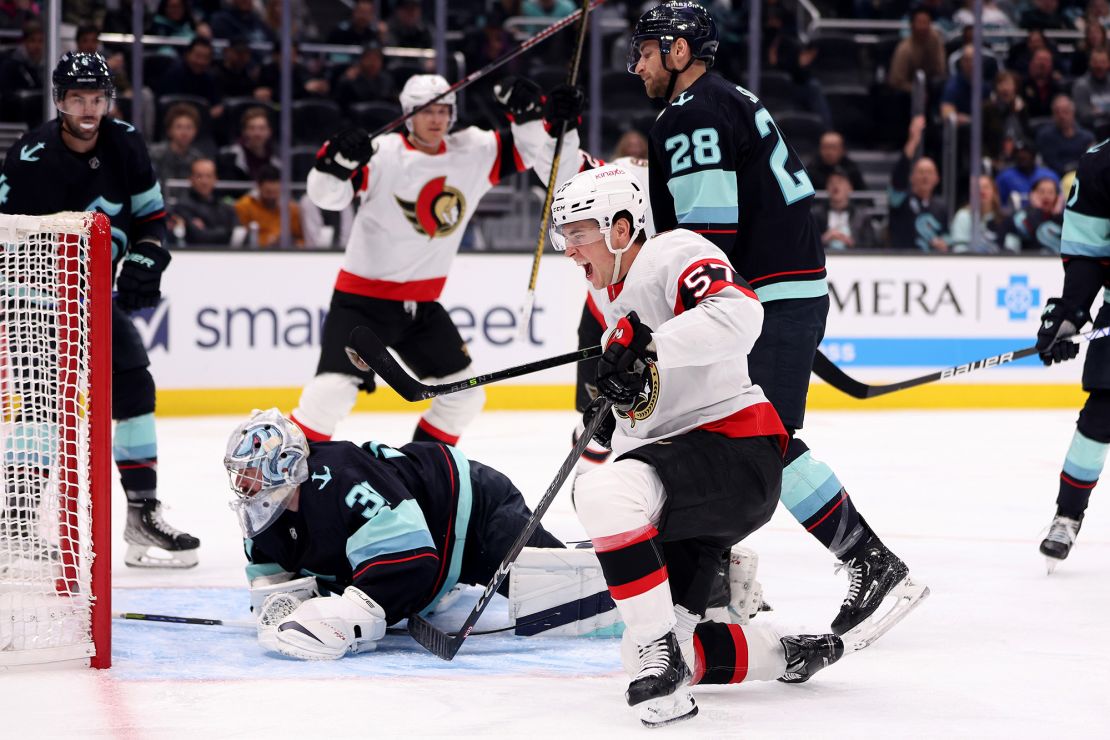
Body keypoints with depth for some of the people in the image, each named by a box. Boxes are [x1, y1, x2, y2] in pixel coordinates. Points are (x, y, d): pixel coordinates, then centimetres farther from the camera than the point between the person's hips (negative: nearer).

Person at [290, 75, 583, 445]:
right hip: (363, 299, -6)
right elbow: (326, 194, -23)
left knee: (466, 395, 9)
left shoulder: (473, 153, 0)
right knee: (334, 390, -20)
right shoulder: (382, 154, -15)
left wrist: (556, 119, -14)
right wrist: (338, 160, -44)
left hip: (422, 304, 6)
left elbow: (526, 149, 6)